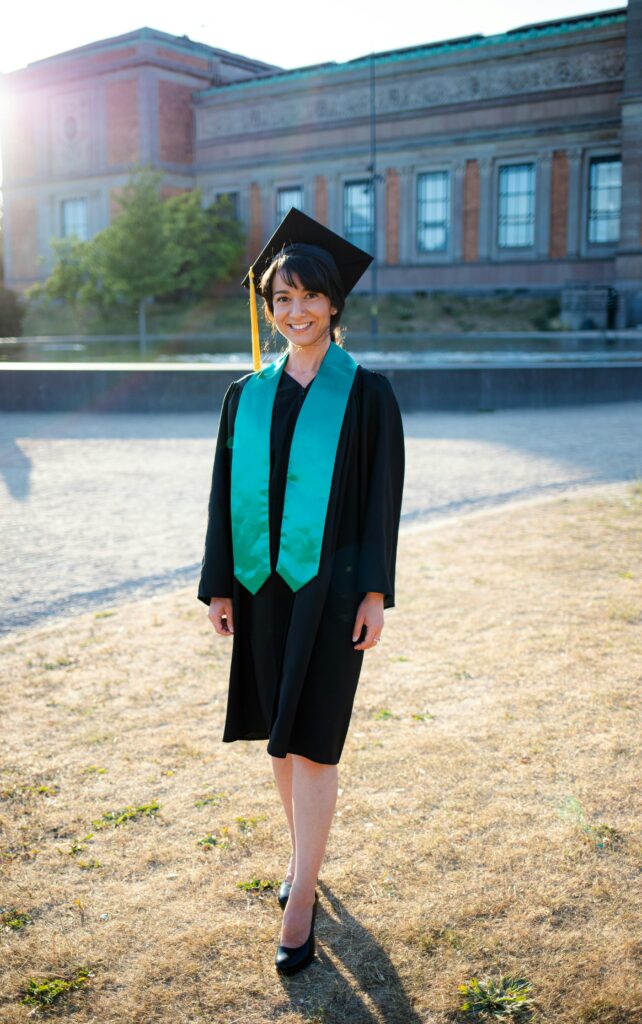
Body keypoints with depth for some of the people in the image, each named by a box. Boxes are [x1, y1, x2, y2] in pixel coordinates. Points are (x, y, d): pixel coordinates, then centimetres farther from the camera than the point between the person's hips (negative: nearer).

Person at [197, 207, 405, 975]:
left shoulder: (367, 393, -4)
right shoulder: (247, 395, 5)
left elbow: (382, 496, -6)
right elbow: (226, 492, 7)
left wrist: (375, 593, -11)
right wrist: (219, 586, 3)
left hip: (331, 586, -4)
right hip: (264, 583, 4)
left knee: (311, 742, -3)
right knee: (281, 734, 15)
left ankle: (300, 902, 9)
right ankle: (304, 858, 35)